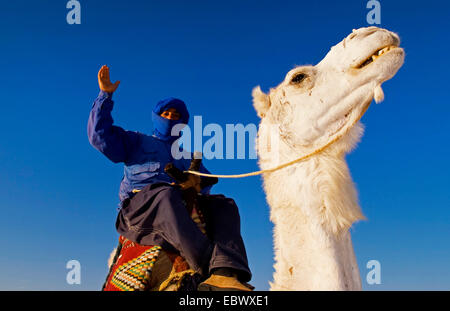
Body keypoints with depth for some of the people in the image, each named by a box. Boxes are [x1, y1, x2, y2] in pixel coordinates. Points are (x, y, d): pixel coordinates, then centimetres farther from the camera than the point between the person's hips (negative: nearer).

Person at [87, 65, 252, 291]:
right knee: (166, 195, -39)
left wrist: (197, 182, -6)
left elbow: (207, 182, 19)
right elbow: (100, 135, 16)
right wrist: (105, 95, 11)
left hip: (181, 206, 4)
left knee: (223, 205, -22)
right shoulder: (137, 142, 28)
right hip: (138, 202, -4)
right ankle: (210, 268, -57)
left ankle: (226, 273, -49)